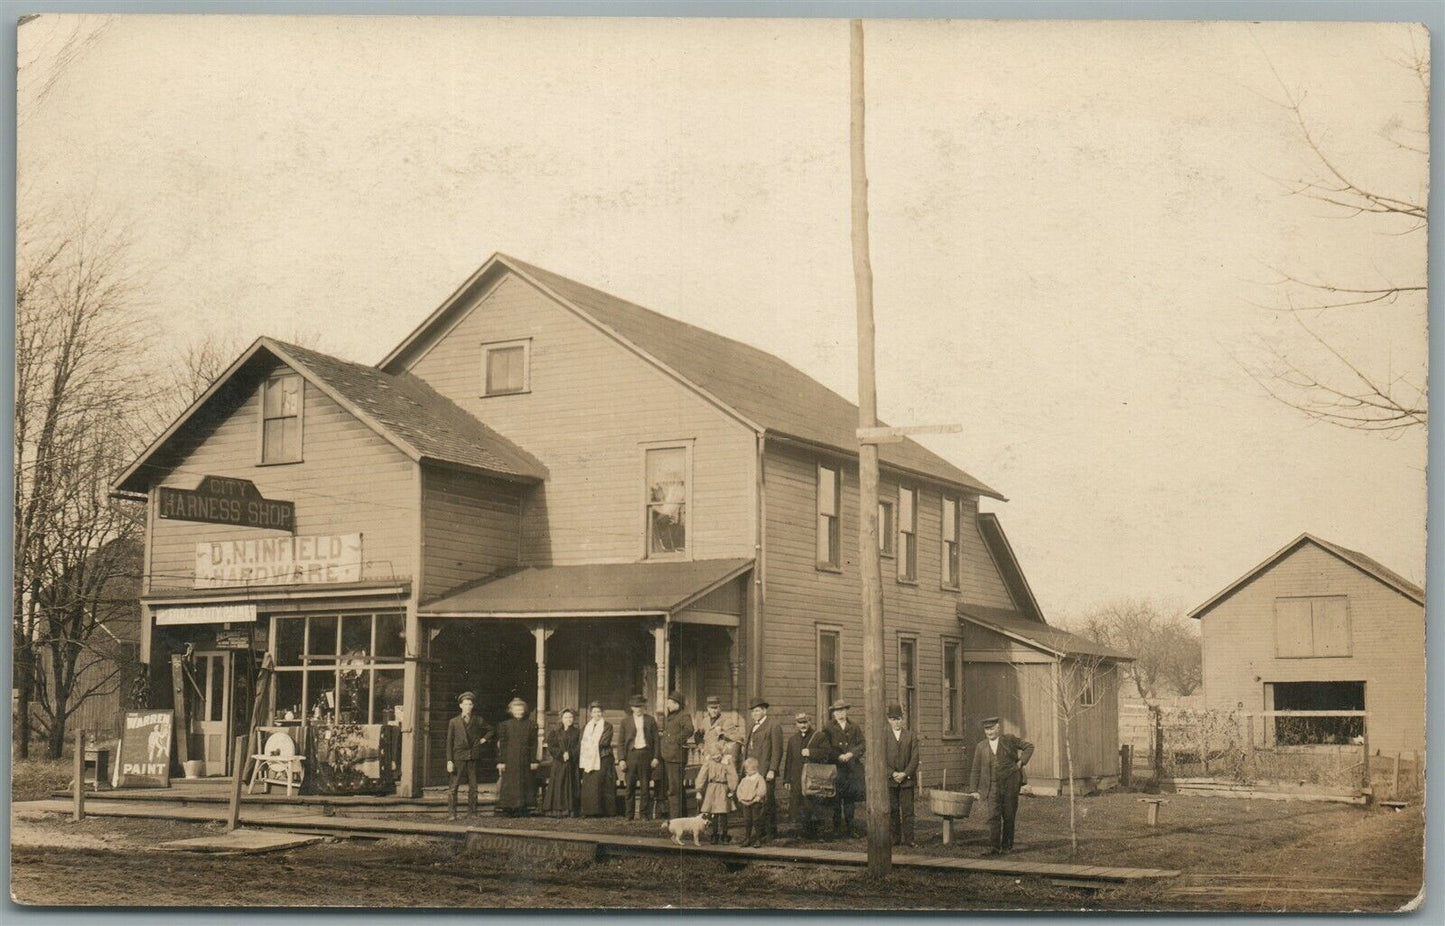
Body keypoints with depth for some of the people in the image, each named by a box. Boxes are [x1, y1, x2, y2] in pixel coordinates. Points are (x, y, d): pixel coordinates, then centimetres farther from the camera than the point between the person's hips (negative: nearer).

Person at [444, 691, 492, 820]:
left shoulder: (478, 721, 8)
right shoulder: (453, 722, 4)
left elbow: (490, 729, 26)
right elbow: (449, 742, 2)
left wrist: (483, 739, 9)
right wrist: (449, 761, -5)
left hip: (473, 757, 2)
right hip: (458, 757, -2)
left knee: (473, 787, 3)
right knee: (454, 786, -6)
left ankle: (472, 812, 11)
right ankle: (451, 813, -3)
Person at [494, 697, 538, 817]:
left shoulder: (530, 725, 7)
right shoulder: (505, 725, 4)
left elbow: (534, 744, 6)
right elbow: (501, 744, 2)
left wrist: (534, 761, 0)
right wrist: (501, 761, -4)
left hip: (525, 760, 1)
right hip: (510, 761, -1)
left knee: (525, 784, 0)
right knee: (509, 784, -3)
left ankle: (523, 809, 6)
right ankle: (509, 810, 1)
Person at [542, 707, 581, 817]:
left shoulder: (577, 732, 10)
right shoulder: (555, 731, 5)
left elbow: (578, 748, 3)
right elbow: (551, 747, -2)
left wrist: (569, 754, -12)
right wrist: (562, 754, -12)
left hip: (572, 764, 1)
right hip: (558, 763, -1)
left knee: (571, 786, 0)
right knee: (558, 785, -5)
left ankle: (570, 810, 1)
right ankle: (557, 809, -5)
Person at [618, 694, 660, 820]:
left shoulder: (650, 720, 8)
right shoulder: (626, 722, 9)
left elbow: (656, 740, 7)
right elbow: (622, 742, 8)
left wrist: (656, 757, -1)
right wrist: (622, 759, -1)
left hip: (646, 754, 0)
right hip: (631, 755, 0)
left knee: (645, 786, 1)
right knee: (630, 787, 0)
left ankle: (643, 814, 6)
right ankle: (630, 815, 6)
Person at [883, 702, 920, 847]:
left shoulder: (911, 736, 7)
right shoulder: (884, 737, 6)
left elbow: (915, 758, 2)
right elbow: (883, 759, 1)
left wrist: (905, 774, -9)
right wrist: (893, 774, -10)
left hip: (907, 779, 0)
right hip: (890, 780, 0)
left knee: (908, 811, -1)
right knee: (893, 811, 3)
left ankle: (908, 839, 1)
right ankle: (895, 839, 9)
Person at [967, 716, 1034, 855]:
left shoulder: (1009, 739, 2)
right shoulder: (981, 747, 7)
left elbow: (1029, 746, 11)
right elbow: (976, 770, 10)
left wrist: (1021, 762, -1)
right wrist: (973, 790, 4)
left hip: (1011, 784, -1)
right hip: (993, 786, 1)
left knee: (1008, 817, 4)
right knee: (994, 816, -12)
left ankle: (1006, 846, 16)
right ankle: (994, 847, -15)